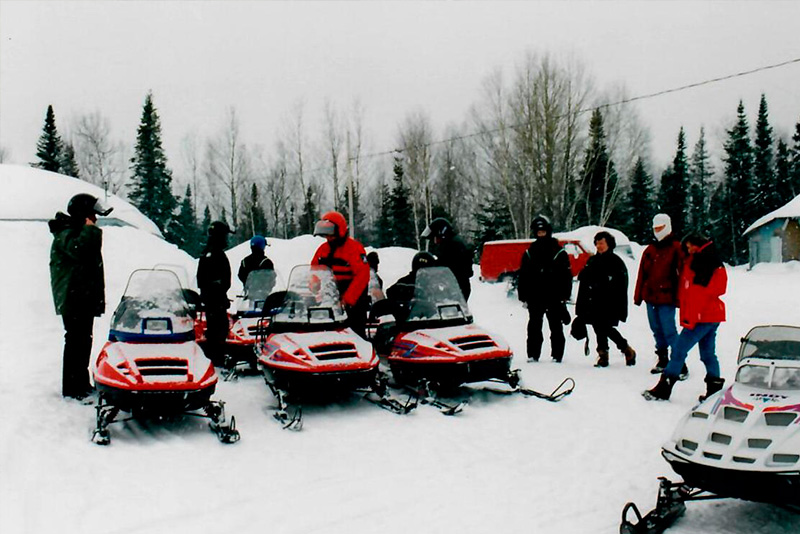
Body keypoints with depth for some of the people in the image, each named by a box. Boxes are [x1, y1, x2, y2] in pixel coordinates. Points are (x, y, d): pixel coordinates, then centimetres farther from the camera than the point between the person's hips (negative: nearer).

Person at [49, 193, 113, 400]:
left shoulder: (83, 233, 20)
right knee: (75, 342, -9)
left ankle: (82, 383, 22)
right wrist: (90, 229, -18)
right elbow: (78, 250, -33)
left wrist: (98, 298, 22)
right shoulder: (65, 234, -10)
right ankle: (71, 388, -4)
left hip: (86, 298, 9)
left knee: (84, 342, 13)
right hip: (72, 299, -9)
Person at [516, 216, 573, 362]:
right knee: (534, 328, 4)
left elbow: (567, 275, 1)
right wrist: (523, 296, 4)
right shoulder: (529, 253, 10)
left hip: (554, 298, -2)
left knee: (556, 327, 4)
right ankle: (533, 354, 9)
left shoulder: (559, 252, 3)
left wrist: (564, 295, -6)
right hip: (535, 298, 2)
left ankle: (557, 355, 9)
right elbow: (522, 276, 11)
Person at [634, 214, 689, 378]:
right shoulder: (650, 250, 14)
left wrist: (679, 297, -13)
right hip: (650, 297, 6)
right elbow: (642, 274, 15)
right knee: (657, 330, 12)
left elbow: (682, 273, -7)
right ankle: (663, 360, 23)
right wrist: (638, 296, 12)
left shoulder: (676, 248, -3)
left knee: (669, 331, -10)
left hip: (666, 298, -6)